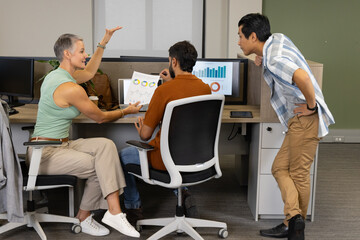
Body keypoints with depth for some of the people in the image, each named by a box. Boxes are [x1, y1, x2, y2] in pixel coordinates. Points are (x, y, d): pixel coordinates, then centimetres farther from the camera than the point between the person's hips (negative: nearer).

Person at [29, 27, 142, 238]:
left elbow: (89, 72, 30)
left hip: (61, 145, 10)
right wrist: (126, 111, 8)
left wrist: (103, 43, 26)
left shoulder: (58, 74, 10)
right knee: (100, 167, -15)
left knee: (106, 145, -11)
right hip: (47, 153, -10)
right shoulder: (71, 88, -21)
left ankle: (113, 212, -18)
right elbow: (100, 117, -9)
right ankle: (83, 218, 9)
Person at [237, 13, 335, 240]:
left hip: (305, 119, -9)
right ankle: (293, 218, 9)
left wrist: (311, 106, -24)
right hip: (298, 120, 9)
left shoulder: (274, 60, -23)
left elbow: (303, 78, -40)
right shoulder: (278, 39, 8)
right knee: (280, 167, 9)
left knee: (299, 174, -2)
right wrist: (264, 60, 11)